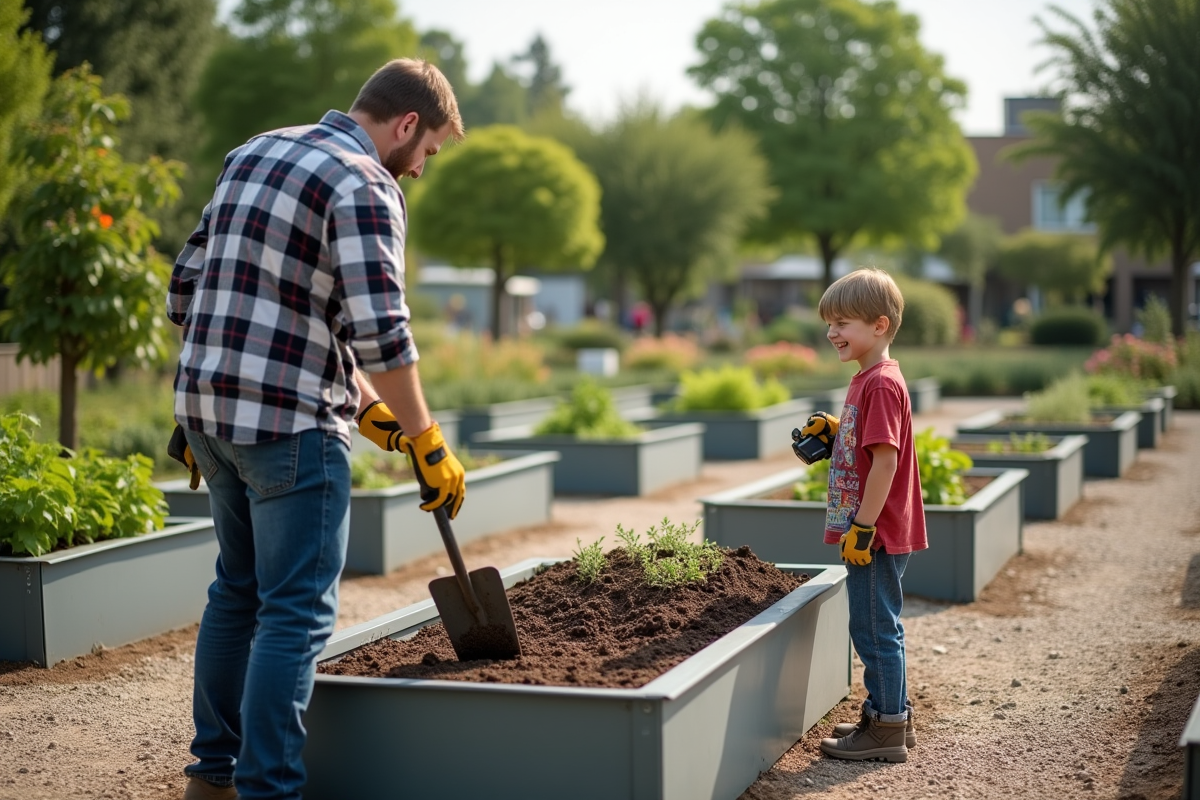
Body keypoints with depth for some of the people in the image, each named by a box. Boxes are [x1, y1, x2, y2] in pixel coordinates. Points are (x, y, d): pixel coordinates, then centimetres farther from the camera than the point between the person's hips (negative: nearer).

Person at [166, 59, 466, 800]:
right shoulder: (365, 187, -12)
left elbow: (189, 287, 16)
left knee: (238, 589, 20)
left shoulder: (253, 154, 15)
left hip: (207, 405, 9)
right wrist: (428, 444, -11)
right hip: (289, 421, -9)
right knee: (297, 612, -2)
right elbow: (379, 333, -20)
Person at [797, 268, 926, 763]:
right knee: (875, 626, 18)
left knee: (876, 628, -2)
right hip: (871, 532, 10)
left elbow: (885, 460, -23)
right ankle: (888, 716, 29)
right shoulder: (868, 379, 14)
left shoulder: (881, 384, -18)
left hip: (878, 534, -10)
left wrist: (862, 527, -22)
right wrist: (834, 433, 6)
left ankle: (887, 730, 7)